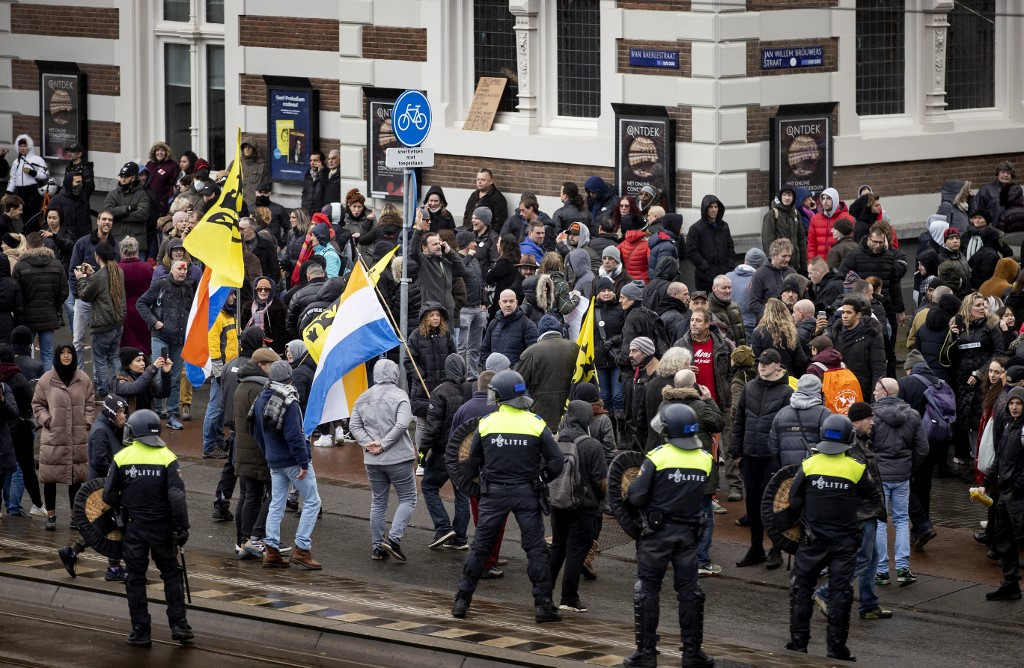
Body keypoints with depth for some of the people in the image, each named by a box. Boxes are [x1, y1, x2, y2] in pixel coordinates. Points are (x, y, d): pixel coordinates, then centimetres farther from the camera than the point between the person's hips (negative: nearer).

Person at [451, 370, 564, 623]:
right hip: (526, 493, -1)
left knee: (480, 547, 10)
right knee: (536, 549, 4)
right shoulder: (536, 424, -4)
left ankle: (462, 600, 12)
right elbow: (556, 462, -6)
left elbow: (471, 463, 6)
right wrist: (543, 477, 11)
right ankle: (543, 604, 1)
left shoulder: (486, 423, -2)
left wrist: (467, 479, 25)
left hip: (494, 493, 1)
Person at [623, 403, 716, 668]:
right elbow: (701, 495, 4)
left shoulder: (658, 457, -14)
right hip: (689, 532, 3)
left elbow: (637, 496, -15)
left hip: (658, 531, -3)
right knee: (689, 591, 12)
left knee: (648, 590, 6)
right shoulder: (705, 459, -2)